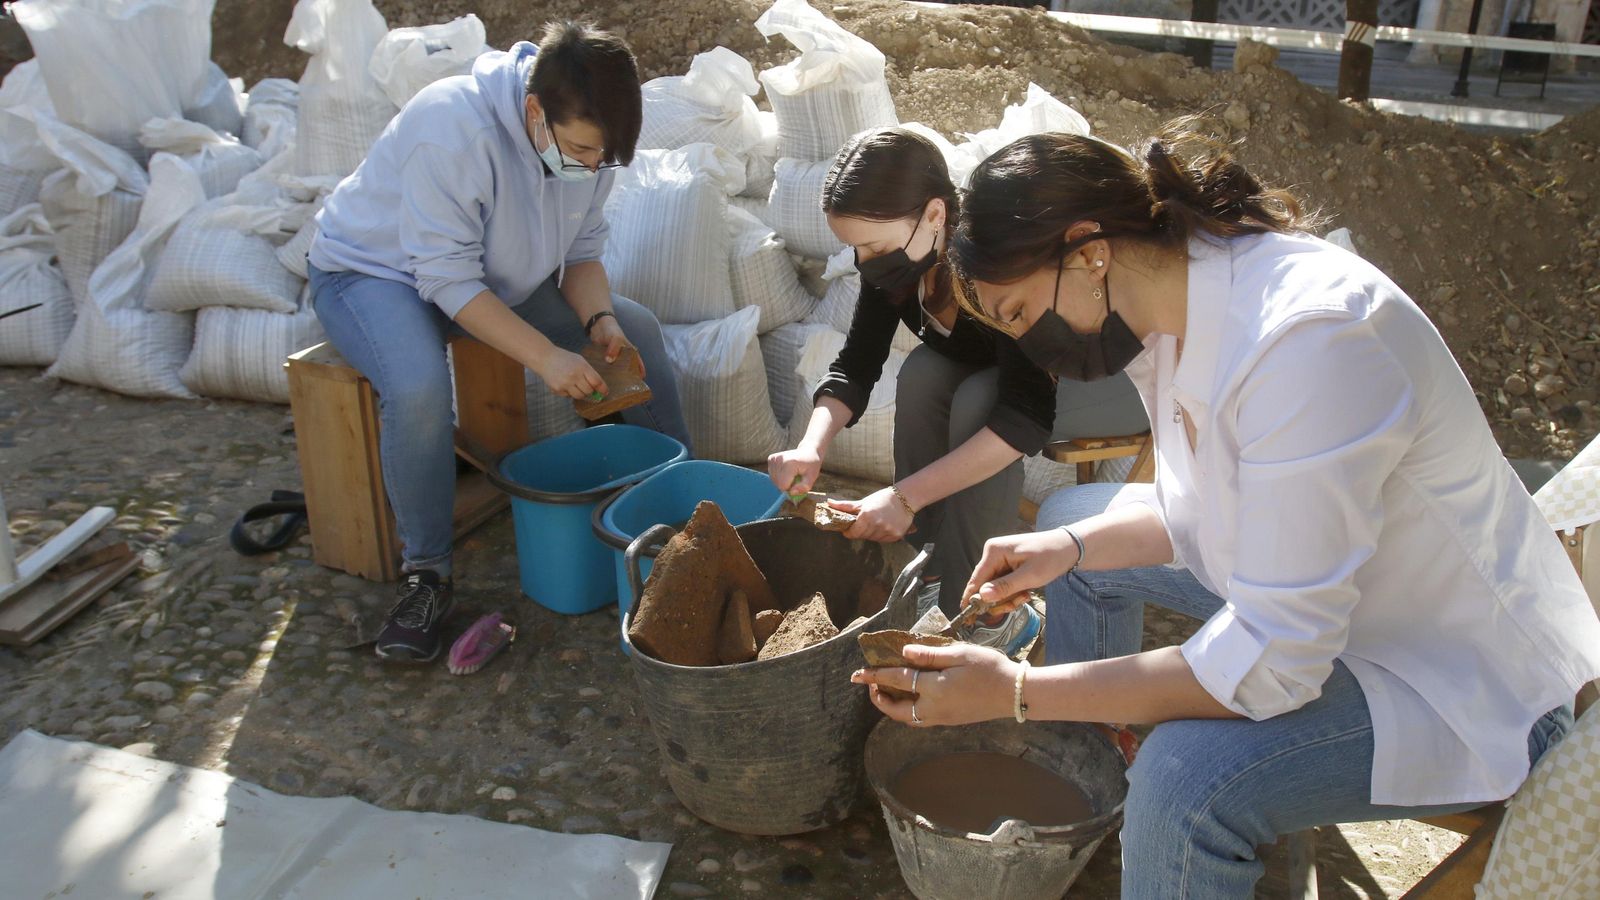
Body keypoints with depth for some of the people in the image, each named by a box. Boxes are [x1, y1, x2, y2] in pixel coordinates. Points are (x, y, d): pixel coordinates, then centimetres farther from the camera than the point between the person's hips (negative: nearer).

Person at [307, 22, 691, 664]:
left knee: (637, 330, -5)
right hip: (373, 270, -6)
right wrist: (545, 356, -38)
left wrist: (599, 319, -22)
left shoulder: (586, 137, -13)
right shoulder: (451, 128, -34)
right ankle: (425, 574, -17)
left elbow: (582, 250, -2)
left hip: (501, 274, 6)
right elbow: (448, 279, -32)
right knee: (418, 388, -37)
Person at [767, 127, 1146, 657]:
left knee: (977, 402, -30)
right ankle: (925, 576, -10)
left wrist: (906, 496, -45)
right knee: (922, 375, -21)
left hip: (1120, 380, -6)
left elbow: (1026, 415, -40)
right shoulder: (891, 255, -16)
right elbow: (855, 364, -12)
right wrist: (813, 447, -31)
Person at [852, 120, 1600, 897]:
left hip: (1468, 680, -9)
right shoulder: (1176, 293, -7)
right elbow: (1199, 511, 7)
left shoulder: (1308, 340, -34)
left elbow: (1274, 665, -33)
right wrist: (1068, 548, -11)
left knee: (1186, 777, -34)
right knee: (1070, 517, 14)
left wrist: (1015, 692, -31)